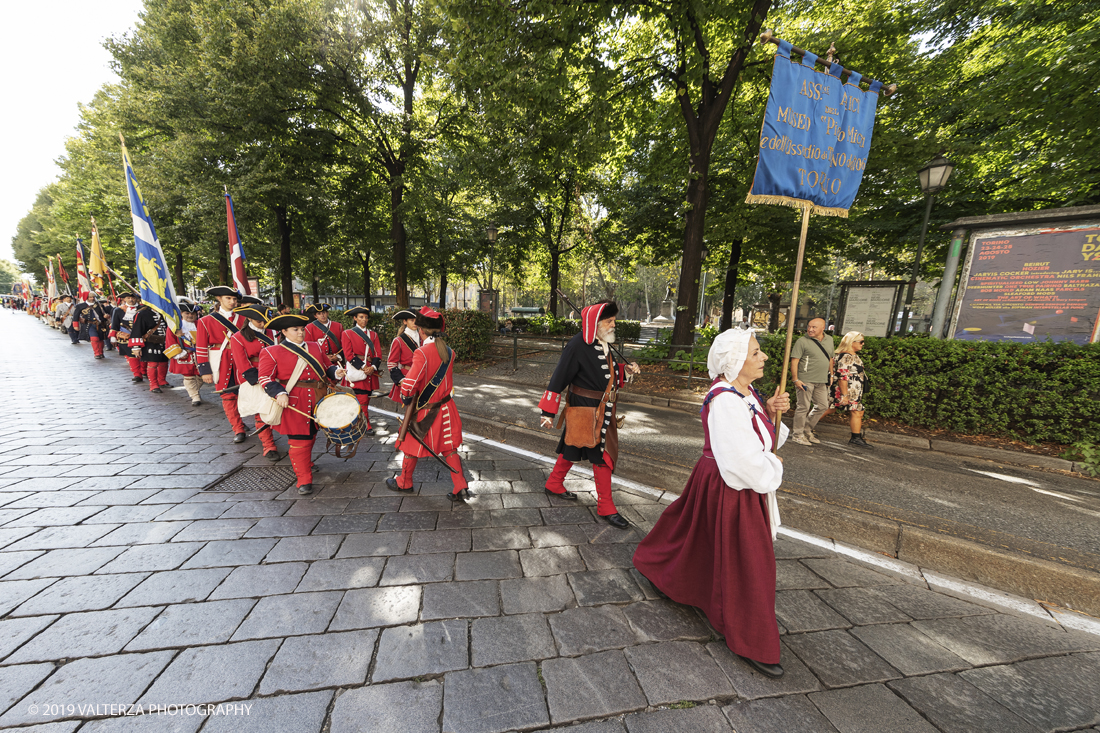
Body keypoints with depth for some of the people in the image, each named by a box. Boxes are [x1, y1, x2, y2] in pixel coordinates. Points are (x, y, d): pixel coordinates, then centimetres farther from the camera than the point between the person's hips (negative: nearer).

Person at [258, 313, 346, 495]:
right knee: (299, 440, -3)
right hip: (293, 402, -5)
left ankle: (303, 463, 44)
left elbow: (327, 367, 19)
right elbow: (265, 377, -4)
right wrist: (279, 393, -20)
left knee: (311, 436, 19)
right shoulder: (272, 352, 1)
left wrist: (336, 372, -4)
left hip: (318, 398, 5)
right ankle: (304, 481, 5)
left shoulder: (316, 347, 14)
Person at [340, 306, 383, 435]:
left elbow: (378, 354, 6)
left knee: (367, 398, 9)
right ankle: (366, 426, -1)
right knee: (362, 399, -9)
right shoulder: (347, 333, 3)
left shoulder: (373, 334, 13)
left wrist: (373, 367, -11)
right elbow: (348, 354, -6)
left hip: (371, 370, 4)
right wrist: (363, 367, -14)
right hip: (357, 371, -4)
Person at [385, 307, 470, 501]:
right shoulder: (449, 352, -2)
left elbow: (409, 384, -29)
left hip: (426, 412, -5)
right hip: (446, 408, 5)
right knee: (449, 448, 15)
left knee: (412, 447, 18)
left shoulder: (422, 352, -23)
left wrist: (406, 399, -11)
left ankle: (404, 483, 39)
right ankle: (461, 488, 17)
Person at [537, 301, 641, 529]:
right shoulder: (577, 345, -21)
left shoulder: (603, 343, 5)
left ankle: (554, 484, 41)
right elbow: (559, 378, -18)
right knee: (602, 455, 0)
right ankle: (605, 508, 16)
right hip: (585, 409, -8)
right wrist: (548, 411, -15)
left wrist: (625, 370, 1)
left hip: (602, 408, 8)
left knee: (573, 448, 21)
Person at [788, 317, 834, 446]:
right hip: (805, 381, -7)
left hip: (821, 382, 7)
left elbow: (830, 358, 22)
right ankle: (797, 435, 8)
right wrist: (795, 379, -17)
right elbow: (794, 361, -12)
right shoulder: (802, 341, -9)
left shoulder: (829, 340, 11)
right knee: (804, 407, -3)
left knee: (823, 406, 12)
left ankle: (807, 430, 27)